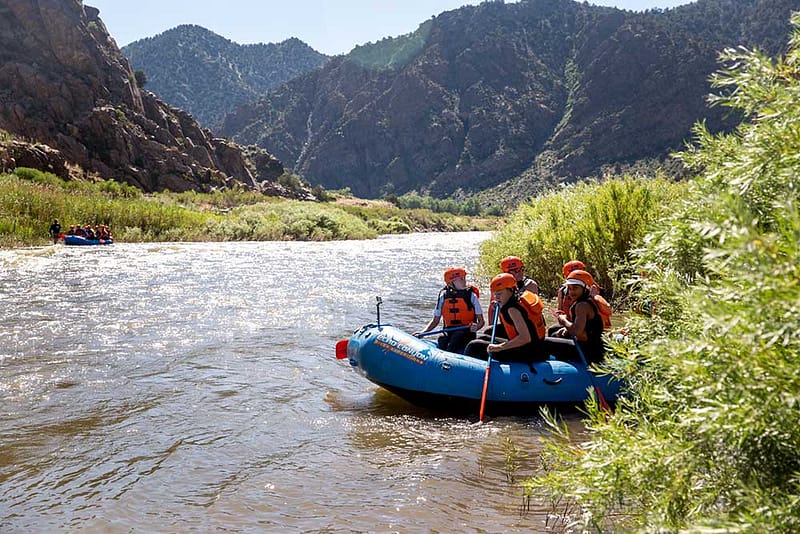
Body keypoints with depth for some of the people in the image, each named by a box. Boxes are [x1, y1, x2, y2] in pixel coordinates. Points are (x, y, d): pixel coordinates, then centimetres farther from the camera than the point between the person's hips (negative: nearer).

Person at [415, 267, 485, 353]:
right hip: (448, 332, 2)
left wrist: (476, 327, -22)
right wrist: (423, 332, 0)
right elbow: (435, 320, 15)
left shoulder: (471, 295, 1)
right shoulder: (443, 296, 7)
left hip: (466, 333, -2)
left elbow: (481, 321, 2)